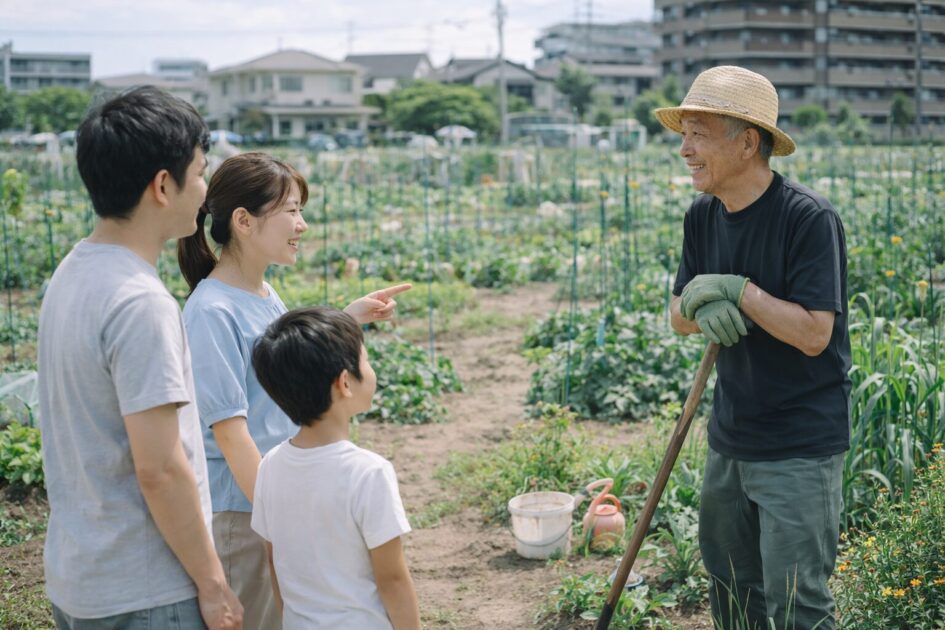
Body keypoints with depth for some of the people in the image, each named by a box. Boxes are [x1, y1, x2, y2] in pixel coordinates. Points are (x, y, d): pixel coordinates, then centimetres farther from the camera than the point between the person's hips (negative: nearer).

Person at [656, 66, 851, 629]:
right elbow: (680, 318, 8)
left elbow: (814, 334, -22)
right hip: (730, 437, 7)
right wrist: (701, 309, -14)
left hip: (800, 448, -7)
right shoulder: (703, 216, 3)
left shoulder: (809, 218, -19)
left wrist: (736, 289, -21)